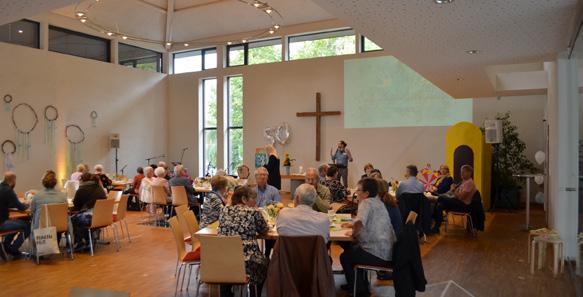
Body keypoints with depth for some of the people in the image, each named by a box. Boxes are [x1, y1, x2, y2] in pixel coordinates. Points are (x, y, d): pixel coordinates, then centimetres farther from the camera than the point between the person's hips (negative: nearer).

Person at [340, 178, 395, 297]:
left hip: (377, 254, -9)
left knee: (345, 257, 12)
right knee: (352, 250, 30)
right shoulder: (378, 202, 13)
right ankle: (362, 285, 39)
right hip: (388, 251, 9)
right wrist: (353, 224, 13)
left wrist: (354, 233, -15)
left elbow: (359, 223, -34)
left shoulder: (366, 203, -15)